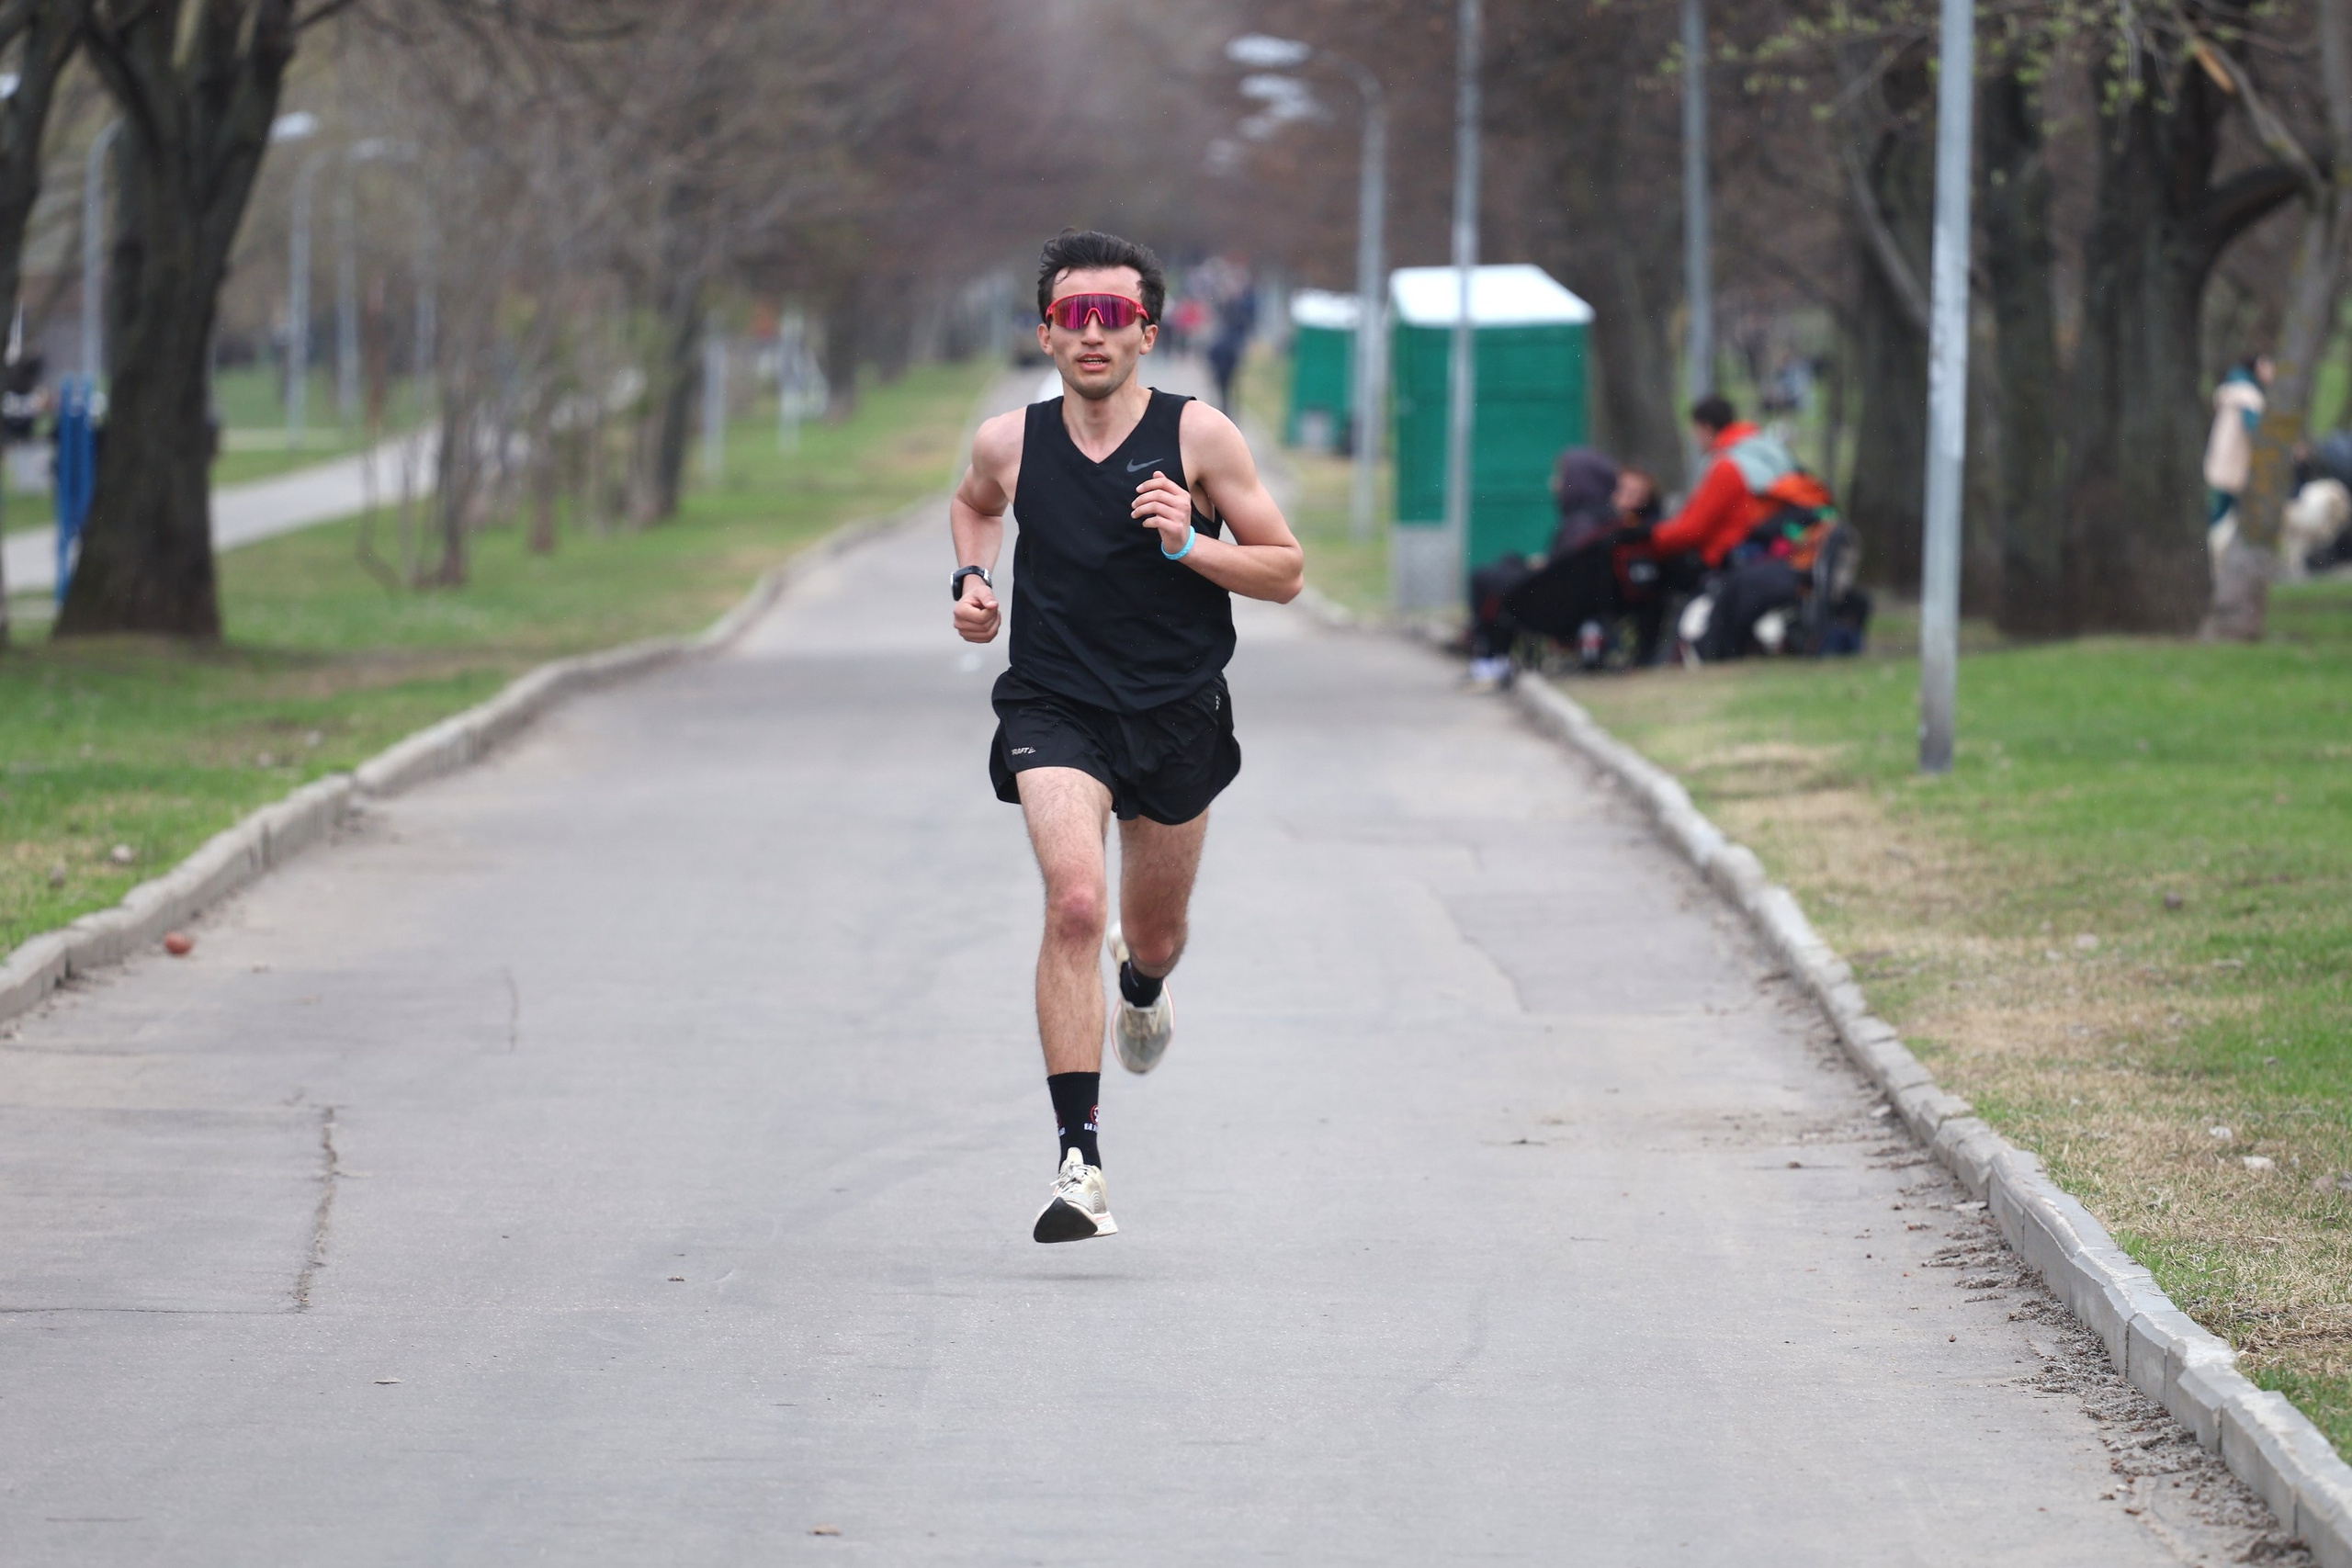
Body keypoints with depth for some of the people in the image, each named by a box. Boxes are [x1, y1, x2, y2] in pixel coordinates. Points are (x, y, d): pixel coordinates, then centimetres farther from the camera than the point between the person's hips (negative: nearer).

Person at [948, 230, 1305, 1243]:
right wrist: (971, 578, 3)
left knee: (1155, 936, 17)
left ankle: (1141, 985, 59)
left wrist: (1187, 544, -19)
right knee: (1074, 902, -24)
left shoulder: (1197, 436, -8)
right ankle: (1080, 1160, -24)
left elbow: (1285, 571, -2)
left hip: (1177, 713, 1)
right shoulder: (1010, 443, -3)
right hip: (1054, 709, -1)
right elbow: (973, 504, 23)